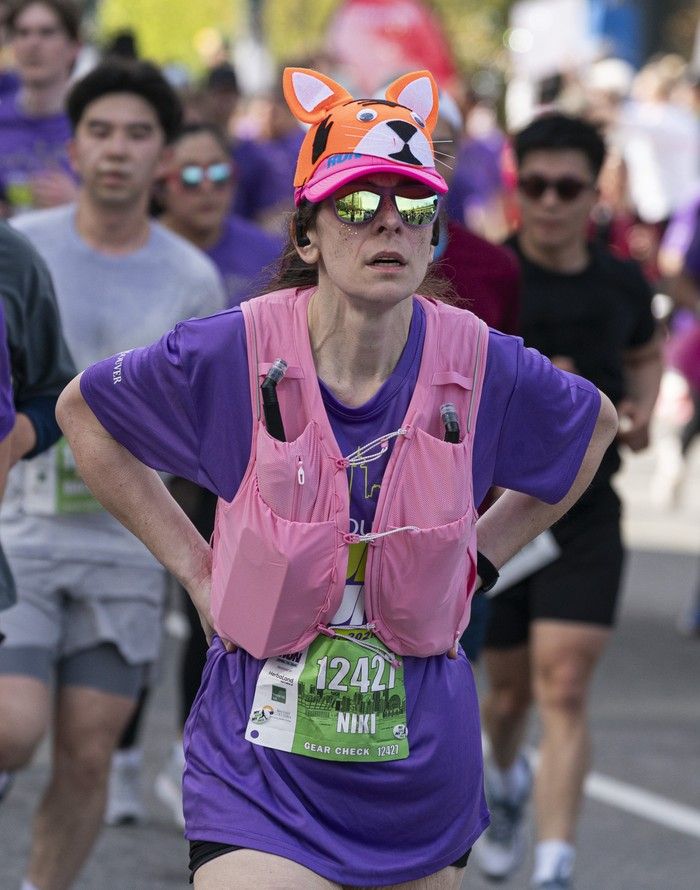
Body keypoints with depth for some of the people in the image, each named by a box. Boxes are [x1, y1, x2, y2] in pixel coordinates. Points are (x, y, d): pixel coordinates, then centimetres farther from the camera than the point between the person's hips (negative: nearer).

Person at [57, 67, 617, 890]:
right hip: (262, 756, -3)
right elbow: (82, 411, 7)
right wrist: (191, 564, 3)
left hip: (423, 755, 3)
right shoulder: (232, 353, -11)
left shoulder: (480, 365, -6)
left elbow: (594, 426, 16)